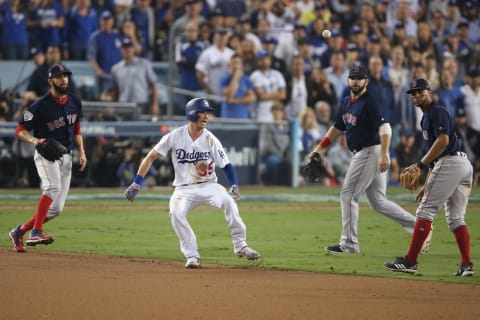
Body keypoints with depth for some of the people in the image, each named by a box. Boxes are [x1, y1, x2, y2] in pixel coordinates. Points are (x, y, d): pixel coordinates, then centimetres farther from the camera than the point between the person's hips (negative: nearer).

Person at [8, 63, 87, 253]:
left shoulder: (74, 102, 8)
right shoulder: (41, 105, -12)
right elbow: (20, 130, -9)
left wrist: (81, 152, 9)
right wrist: (34, 140, -29)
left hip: (66, 157, 7)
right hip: (46, 155, -7)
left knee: (56, 209, 3)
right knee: (53, 187, -34)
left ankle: (19, 232, 16)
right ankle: (36, 232, -41)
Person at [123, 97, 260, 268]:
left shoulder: (210, 140, -6)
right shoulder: (175, 136, -7)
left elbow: (226, 166, -2)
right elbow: (151, 157, -2)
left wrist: (234, 186, -21)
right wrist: (136, 184, -8)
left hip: (208, 186, 0)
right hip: (184, 189, 0)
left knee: (228, 201, -28)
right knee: (176, 213, -30)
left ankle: (240, 246, -16)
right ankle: (192, 256, -17)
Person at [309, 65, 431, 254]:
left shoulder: (369, 102, -13)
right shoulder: (346, 102, 16)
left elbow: (385, 127, -23)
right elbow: (337, 128, 27)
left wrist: (384, 154, -33)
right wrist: (321, 147, 17)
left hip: (371, 152, -9)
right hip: (361, 154, 9)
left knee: (348, 195, -6)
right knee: (378, 202, 10)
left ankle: (349, 244, -2)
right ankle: (417, 226, 10)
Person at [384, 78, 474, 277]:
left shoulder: (437, 112, -5)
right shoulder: (427, 117, 25)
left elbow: (443, 141, -20)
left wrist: (421, 164, -19)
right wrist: (427, 185, 26)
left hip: (450, 163, -10)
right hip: (464, 165, 10)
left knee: (425, 210, -9)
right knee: (456, 218, 9)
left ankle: (410, 262, -11)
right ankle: (466, 265, 0)